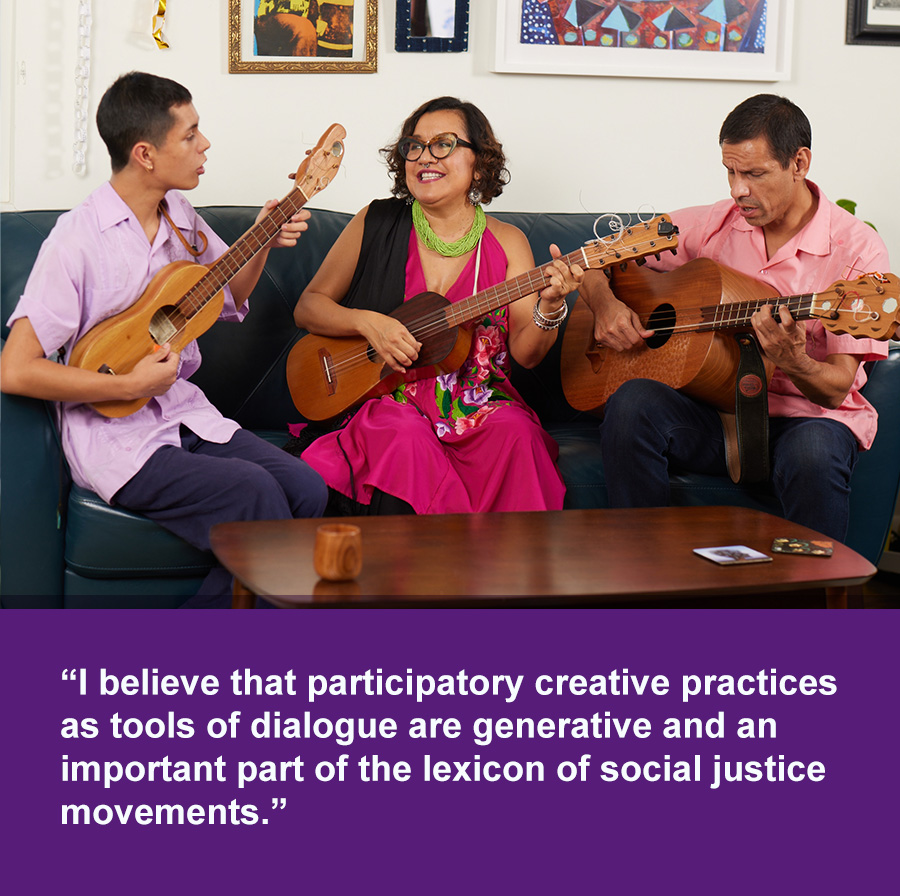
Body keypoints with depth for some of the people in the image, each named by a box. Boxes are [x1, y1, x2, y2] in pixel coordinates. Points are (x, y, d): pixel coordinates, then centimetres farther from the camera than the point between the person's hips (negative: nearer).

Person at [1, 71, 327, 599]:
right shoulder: (78, 240, -14)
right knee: (253, 492, -27)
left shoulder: (182, 219, 8)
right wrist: (131, 385, -18)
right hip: (114, 435, -7)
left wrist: (264, 241, 7)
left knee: (306, 490, -15)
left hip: (186, 413, 7)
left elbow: (230, 298, 26)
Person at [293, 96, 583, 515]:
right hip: (384, 395, -1)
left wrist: (549, 308, -21)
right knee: (404, 436, -34)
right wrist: (367, 323, -11)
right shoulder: (377, 224, 4)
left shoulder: (507, 242, 7)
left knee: (515, 431, -30)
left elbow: (525, 353, 0)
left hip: (474, 400, 1)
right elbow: (308, 306, 8)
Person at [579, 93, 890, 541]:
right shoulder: (712, 226, 4)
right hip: (715, 409, 3)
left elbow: (836, 388, -11)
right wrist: (604, 303, -9)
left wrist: (792, 362, -33)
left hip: (807, 415, -3)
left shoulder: (857, 248, -8)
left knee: (812, 453, -38)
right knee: (632, 404, -28)